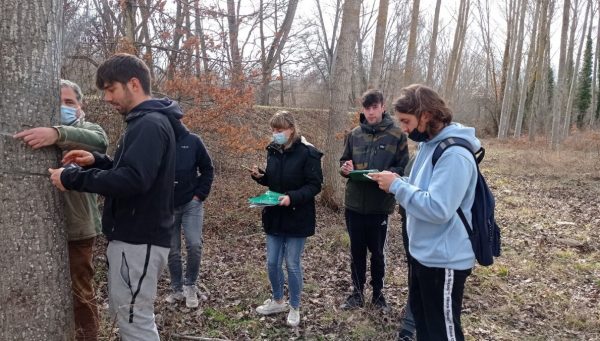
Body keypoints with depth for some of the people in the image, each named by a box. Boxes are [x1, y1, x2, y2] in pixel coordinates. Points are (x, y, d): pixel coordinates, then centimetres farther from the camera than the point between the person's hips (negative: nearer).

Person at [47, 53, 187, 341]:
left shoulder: (150, 124, -18)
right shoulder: (146, 122, 15)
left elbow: (133, 179, -29)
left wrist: (72, 178, -21)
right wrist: (96, 161, 7)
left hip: (139, 239, -10)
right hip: (133, 235, 10)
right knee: (124, 312, 21)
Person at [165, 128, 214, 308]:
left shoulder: (192, 141, -4)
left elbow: (207, 168, 3)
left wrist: (200, 194, -4)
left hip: (191, 203, -1)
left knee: (194, 244, -11)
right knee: (172, 250, 9)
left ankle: (190, 285, 11)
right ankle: (177, 288, 25)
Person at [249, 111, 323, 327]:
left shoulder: (307, 153, -14)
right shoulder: (273, 150, 5)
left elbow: (314, 185, -15)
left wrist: (293, 197, -28)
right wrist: (260, 176, -4)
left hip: (297, 218, -6)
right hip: (274, 216, 6)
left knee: (292, 264, 4)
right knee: (272, 263, 12)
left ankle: (294, 308, 23)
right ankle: (277, 301, 34)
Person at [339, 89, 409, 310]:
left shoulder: (396, 134, -4)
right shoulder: (354, 134, 6)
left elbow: (403, 169, -4)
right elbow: (344, 161, 14)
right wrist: (345, 168, -9)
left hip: (380, 204, -3)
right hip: (354, 203, 3)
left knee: (377, 251, 12)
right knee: (356, 251, 13)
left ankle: (378, 293, 31)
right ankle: (357, 293, 29)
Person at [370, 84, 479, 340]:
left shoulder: (454, 154, -25)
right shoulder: (429, 143, 7)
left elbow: (438, 209, -31)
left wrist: (396, 186, -23)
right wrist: (396, 182, -2)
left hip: (444, 260, -10)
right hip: (423, 252, 10)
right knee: (421, 316, 26)